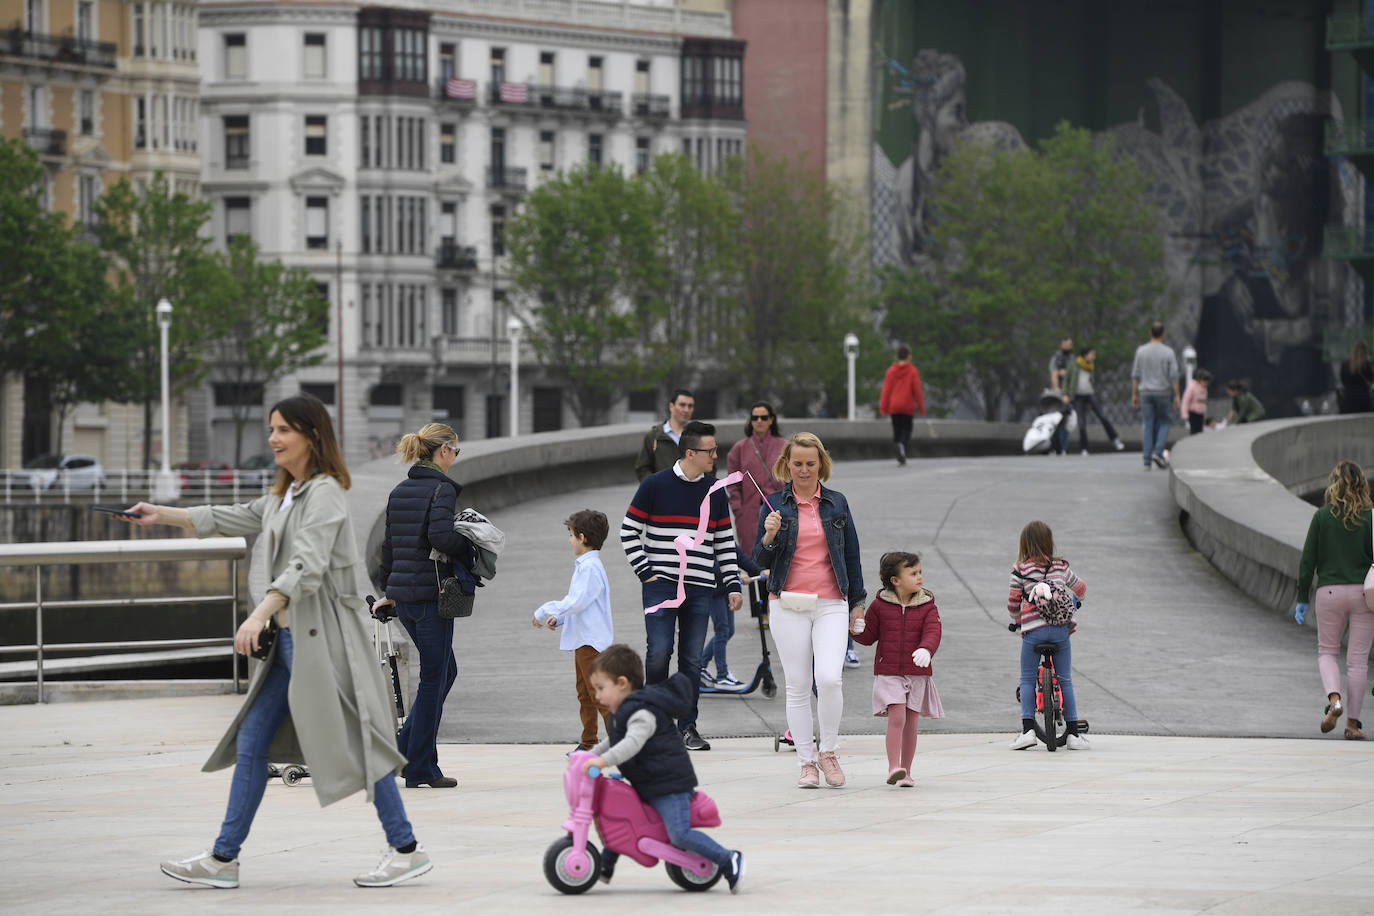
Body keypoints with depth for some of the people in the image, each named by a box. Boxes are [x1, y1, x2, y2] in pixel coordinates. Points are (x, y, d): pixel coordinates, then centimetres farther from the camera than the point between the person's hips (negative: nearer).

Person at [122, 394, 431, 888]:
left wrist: (259, 616, -36)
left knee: (351, 745, -6)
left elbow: (307, 566, -25)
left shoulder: (324, 495, -13)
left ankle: (407, 850, 1)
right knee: (251, 742, 8)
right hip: (289, 639, 10)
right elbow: (229, 519, 27)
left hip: (322, 638, -10)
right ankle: (222, 859, 11)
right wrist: (162, 514, 21)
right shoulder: (283, 497, 17)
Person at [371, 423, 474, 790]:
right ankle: (420, 769, 3)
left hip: (403, 595, 8)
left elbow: (389, 543, 17)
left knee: (445, 671, 19)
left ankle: (405, 748, 13)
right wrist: (470, 543, -9)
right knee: (434, 679, 0)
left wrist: (387, 591, 24)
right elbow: (440, 535, -27)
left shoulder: (399, 491, 13)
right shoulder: (442, 488, -12)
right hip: (431, 593, -8)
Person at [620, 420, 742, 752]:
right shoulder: (655, 485, -2)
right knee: (658, 653, -11)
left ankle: (687, 727, 9)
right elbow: (629, 531, 3)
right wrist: (645, 573, -4)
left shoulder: (715, 493, 10)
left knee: (692, 659, 2)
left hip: (700, 588, 3)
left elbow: (725, 543, 16)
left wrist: (733, 585, 8)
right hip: (661, 585, -3)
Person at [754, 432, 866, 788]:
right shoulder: (775, 506, 5)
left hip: (831, 604, 0)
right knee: (798, 685, 0)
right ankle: (807, 762, 8)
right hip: (788, 605, 0)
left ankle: (828, 751, 2)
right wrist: (769, 536, -16)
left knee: (829, 678, -17)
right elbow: (762, 561, 4)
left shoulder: (836, 503, 8)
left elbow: (852, 554, 13)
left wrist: (857, 602, 12)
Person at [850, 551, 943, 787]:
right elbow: (869, 635, 9)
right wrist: (858, 630, -13)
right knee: (897, 717, -16)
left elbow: (933, 633, -12)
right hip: (888, 673, -2)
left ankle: (905, 772, 17)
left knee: (911, 723, 7)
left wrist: (926, 650, -33)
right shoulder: (880, 605, 1)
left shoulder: (927, 607, 1)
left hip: (917, 674, 2)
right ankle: (893, 768, -17)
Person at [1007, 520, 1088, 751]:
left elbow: (1013, 603, 5)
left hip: (1033, 628, -2)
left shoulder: (1020, 570, 3)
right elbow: (1080, 589, 27)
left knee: (1027, 680, 10)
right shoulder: (1061, 567, 11)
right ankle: (1074, 733, 9)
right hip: (1061, 627, 2)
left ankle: (1028, 729, -3)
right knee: (1065, 680, 11)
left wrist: (1017, 620, 27)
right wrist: (1075, 600, 51)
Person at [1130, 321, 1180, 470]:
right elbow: (1174, 376, -7)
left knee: (1147, 425, 4)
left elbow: (1135, 375, 2)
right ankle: (1158, 452, -5)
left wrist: (1134, 395, 9)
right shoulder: (1168, 353, -6)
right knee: (1164, 422, 12)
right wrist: (1176, 396, 0)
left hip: (1145, 392, 2)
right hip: (1162, 393, -2)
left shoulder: (1141, 351, 0)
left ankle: (1147, 460, 0)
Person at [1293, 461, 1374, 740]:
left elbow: (1308, 560, 0)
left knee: (1326, 651, 16)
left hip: (1329, 591, 0)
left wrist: (1302, 599, 7)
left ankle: (1334, 699, -10)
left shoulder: (1322, 517, -2)